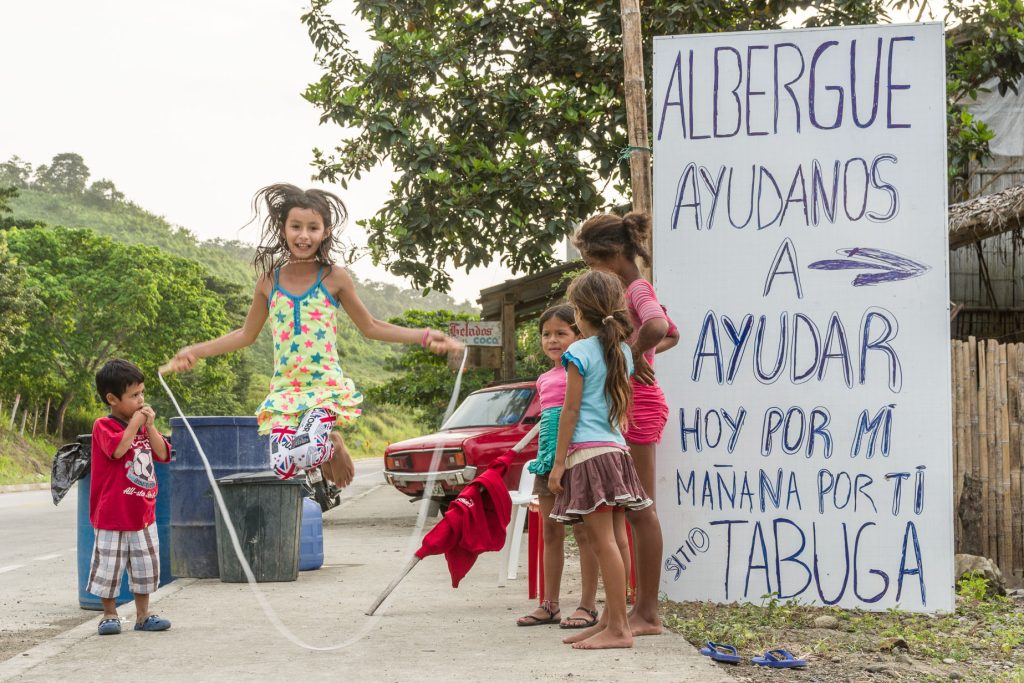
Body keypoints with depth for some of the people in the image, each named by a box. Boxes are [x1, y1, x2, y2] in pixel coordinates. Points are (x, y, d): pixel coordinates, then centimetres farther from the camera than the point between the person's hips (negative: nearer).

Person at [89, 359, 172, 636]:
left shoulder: (145, 424, 10)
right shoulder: (104, 426, -10)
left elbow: (163, 454, 3)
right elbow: (118, 448, -28)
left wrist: (149, 426, -8)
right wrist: (135, 422, -20)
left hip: (143, 512, 6)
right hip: (113, 514, -6)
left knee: (145, 566, 10)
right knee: (109, 566, 1)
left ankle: (143, 615, 20)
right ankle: (110, 615, 15)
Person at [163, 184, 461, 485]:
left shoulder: (334, 278, 0)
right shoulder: (269, 281, 6)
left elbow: (370, 327, 9)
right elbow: (246, 334, 19)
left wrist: (424, 336, -1)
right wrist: (195, 351, 12)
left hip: (326, 387, -3)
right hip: (284, 390, 3)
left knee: (301, 454, -28)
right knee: (282, 468, -17)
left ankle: (332, 444, 8)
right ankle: (324, 445, 17)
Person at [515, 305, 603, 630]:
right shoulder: (544, 380, 17)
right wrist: (541, 459, 18)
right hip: (547, 459, 8)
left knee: (582, 531, -4)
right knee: (551, 532, 10)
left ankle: (588, 605, 1)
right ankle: (549, 604, 16)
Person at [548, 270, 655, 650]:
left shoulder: (580, 352, -7)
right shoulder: (623, 352, 13)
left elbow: (571, 409, -9)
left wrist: (559, 461, -7)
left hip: (588, 451, -8)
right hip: (617, 449, 8)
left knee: (603, 540, -9)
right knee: (611, 539, 9)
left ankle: (618, 628, -10)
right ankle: (611, 619, 12)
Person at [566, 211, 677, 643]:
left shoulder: (637, 290, -13)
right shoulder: (634, 290, 16)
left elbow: (657, 327, -37)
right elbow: (671, 335, 30)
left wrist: (633, 353, -20)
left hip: (637, 405, -10)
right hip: (626, 406, 10)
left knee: (640, 509, -6)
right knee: (633, 508, 12)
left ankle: (648, 613, -1)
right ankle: (643, 607, 17)